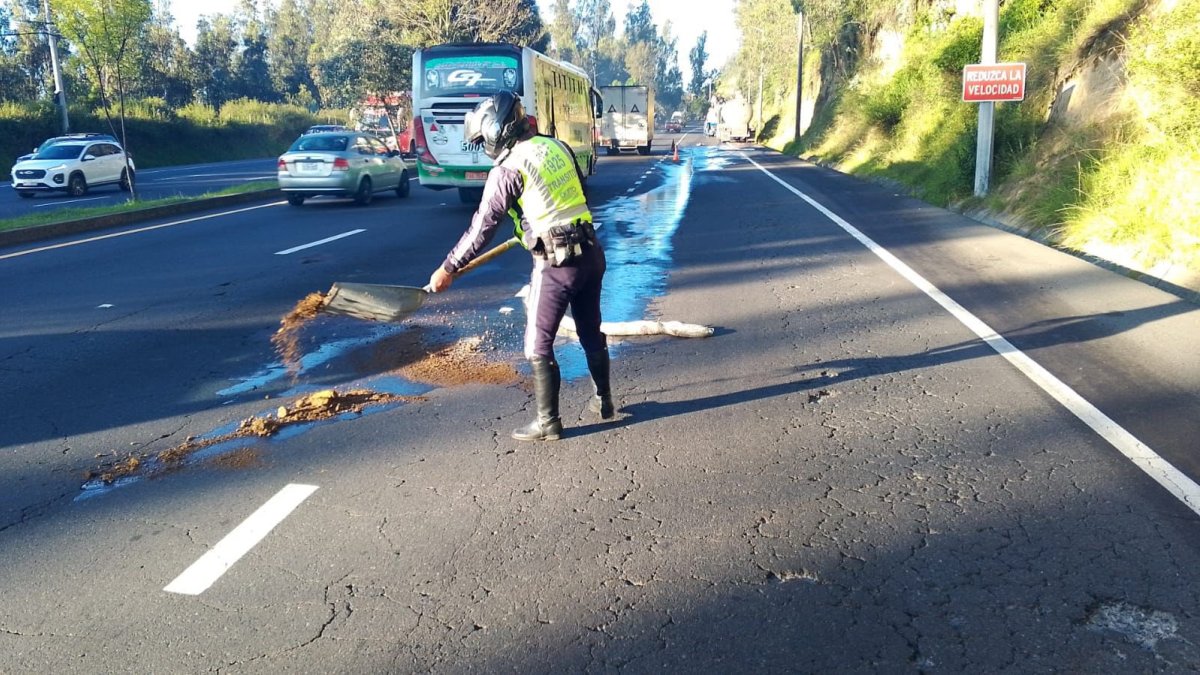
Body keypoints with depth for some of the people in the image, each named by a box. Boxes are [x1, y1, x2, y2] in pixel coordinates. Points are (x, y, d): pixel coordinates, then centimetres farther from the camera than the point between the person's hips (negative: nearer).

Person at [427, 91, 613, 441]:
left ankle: (548, 422, 13)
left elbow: (482, 227, -9)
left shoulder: (508, 169, -12)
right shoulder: (557, 146, 8)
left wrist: (448, 268, 1)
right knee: (591, 332, 22)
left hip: (556, 265, -7)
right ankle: (603, 400, 36)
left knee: (538, 345, 6)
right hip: (591, 252, 7)